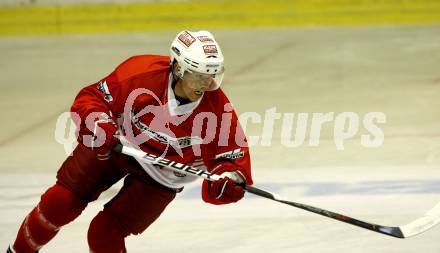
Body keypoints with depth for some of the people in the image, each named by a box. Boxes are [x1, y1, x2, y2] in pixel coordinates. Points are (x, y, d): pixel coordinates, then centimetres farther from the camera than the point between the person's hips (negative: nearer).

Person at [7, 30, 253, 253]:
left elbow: (234, 154, -16)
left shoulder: (218, 109, -24)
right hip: (110, 145, 1)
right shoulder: (141, 72, -26)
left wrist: (229, 180, -36)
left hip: (158, 177, -1)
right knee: (60, 202, -5)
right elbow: (92, 97, -16)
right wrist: (98, 124, -35)